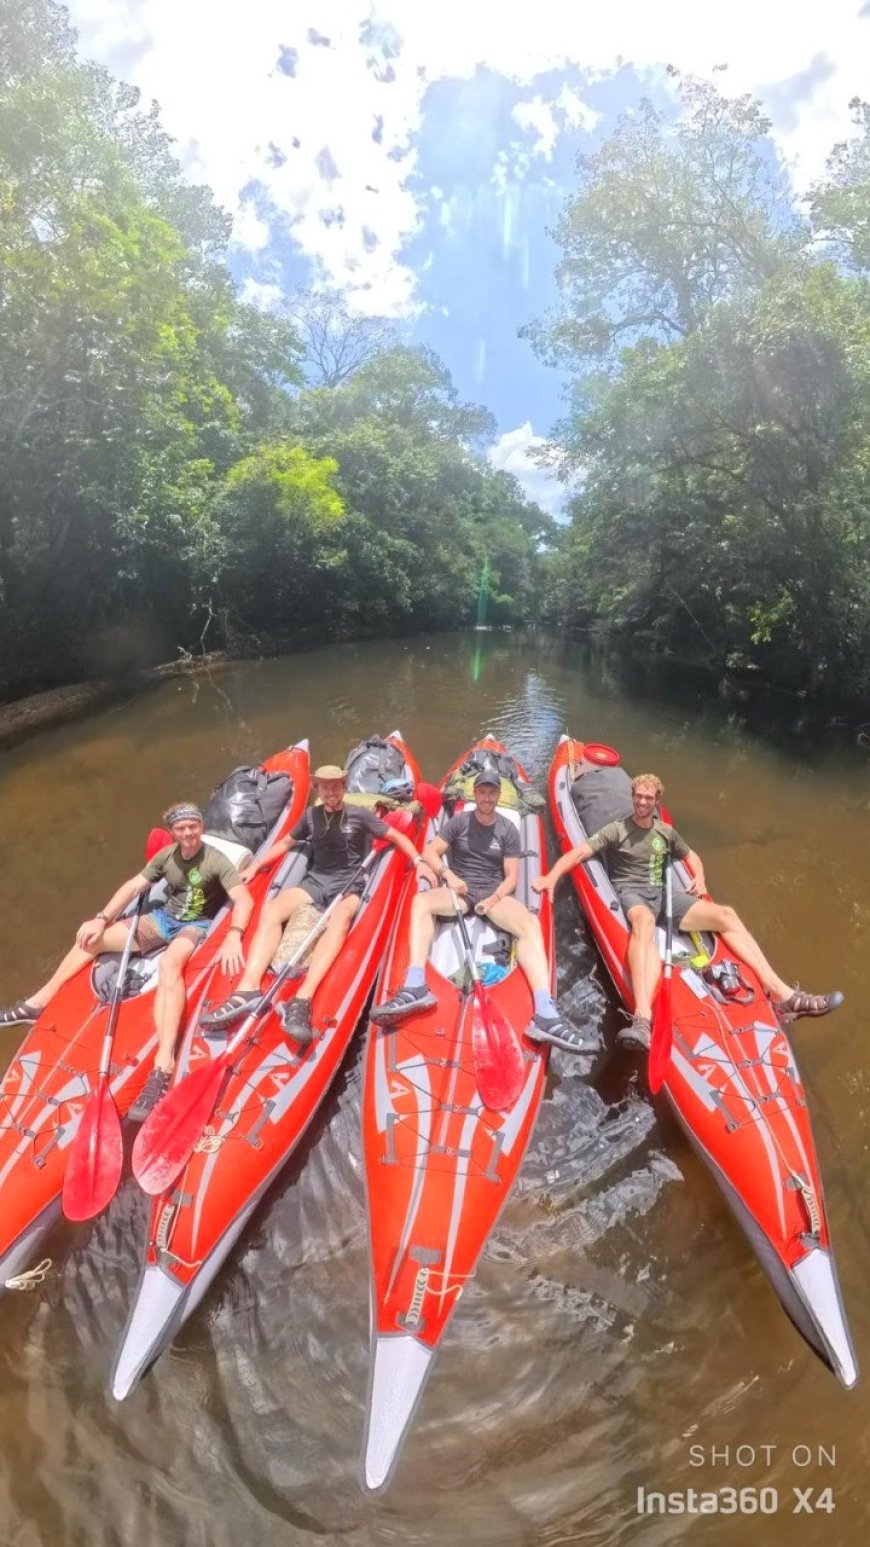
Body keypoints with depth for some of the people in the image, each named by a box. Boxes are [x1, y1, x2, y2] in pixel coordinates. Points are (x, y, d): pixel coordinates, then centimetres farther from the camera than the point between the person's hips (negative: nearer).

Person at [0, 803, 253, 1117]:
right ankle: (37, 1004, 19)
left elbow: (244, 899, -28)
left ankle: (163, 1067, -49)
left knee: (169, 962, -40)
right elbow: (134, 886, 6)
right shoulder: (166, 855, 0)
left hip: (197, 925, -7)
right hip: (164, 917, 7)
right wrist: (102, 918, -4)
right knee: (91, 937, 4)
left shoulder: (216, 860, -18)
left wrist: (233, 936, -43)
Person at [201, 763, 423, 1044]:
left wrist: (418, 861, -8)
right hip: (316, 881, 4)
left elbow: (396, 836, 7)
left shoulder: (359, 815, 4)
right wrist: (255, 866, 19)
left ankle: (302, 1000, -53)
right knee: (271, 910, -25)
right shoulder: (311, 816, 13)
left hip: (349, 884, -4)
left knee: (340, 918, -38)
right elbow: (285, 843, 26)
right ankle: (248, 989, -38)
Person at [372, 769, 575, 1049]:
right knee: (421, 901, -31)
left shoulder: (508, 830, 6)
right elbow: (429, 852, 2)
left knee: (530, 924, -31)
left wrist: (494, 898, -17)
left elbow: (511, 877, 2)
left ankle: (545, 1014, -42)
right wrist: (449, 875, -15)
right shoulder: (459, 822, 5)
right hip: (460, 890, 1)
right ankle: (415, 988, -43)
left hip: (495, 893, 0)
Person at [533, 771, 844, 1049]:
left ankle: (780, 993, -13)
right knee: (644, 921, -43)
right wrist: (552, 876, -23)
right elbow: (578, 853, -6)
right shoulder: (616, 830, 3)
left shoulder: (666, 831, 19)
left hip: (663, 894, 6)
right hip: (631, 893, -6)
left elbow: (691, 856, 35)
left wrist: (699, 878, 12)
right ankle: (642, 1019, -63)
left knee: (725, 915, -12)